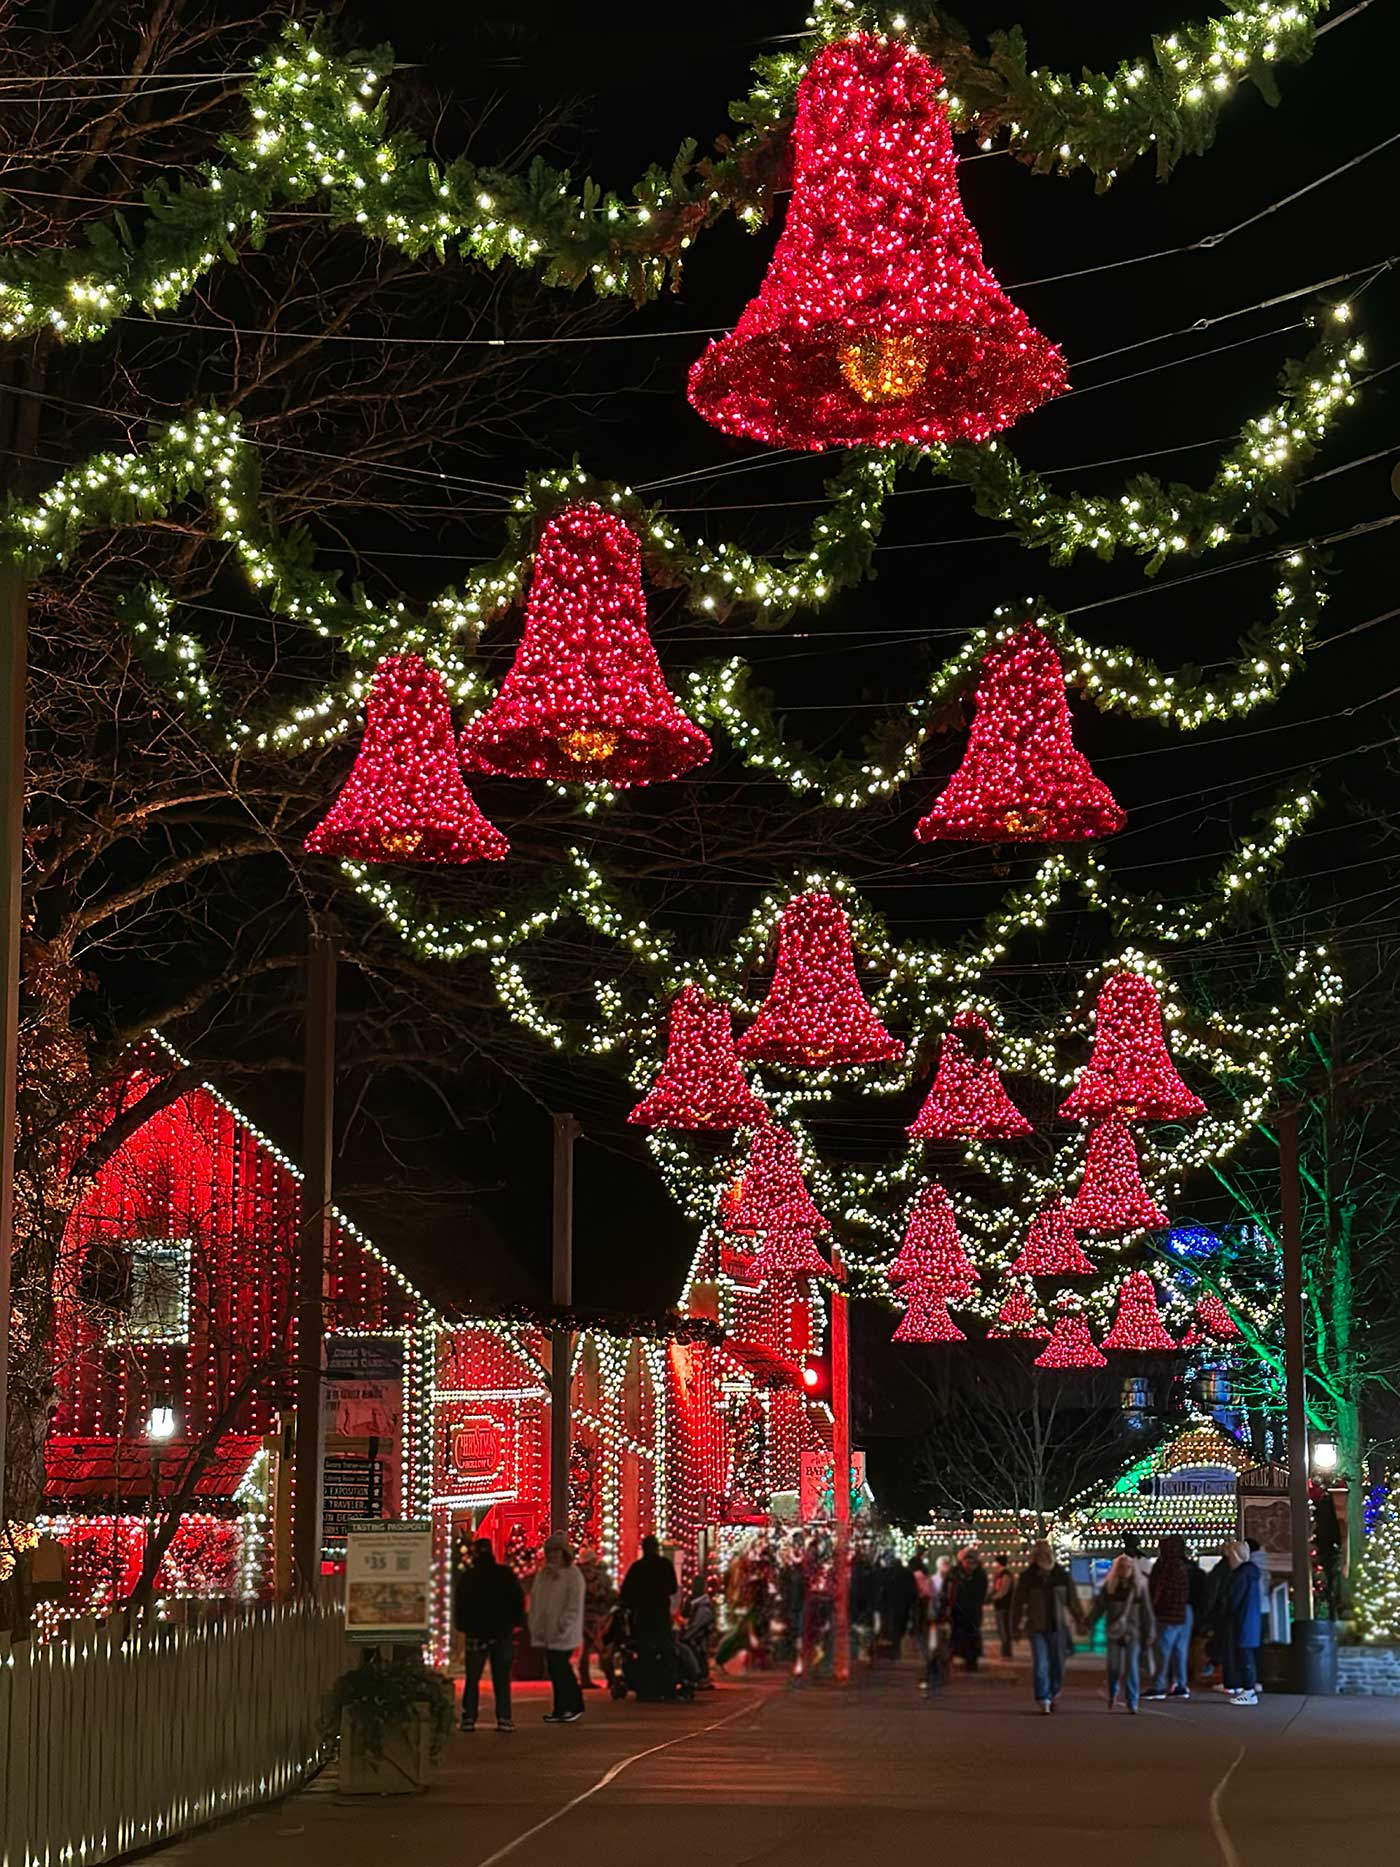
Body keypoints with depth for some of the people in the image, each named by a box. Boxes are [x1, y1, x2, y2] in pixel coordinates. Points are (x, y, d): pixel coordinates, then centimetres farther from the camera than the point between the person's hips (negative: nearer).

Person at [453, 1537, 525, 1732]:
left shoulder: (466, 1577, 0)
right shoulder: (507, 1575, -1)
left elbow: (459, 1605, 5)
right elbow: (519, 1600, 3)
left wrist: (461, 1627, 15)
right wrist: (515, 1622, 12)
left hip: (476, 1634, 0)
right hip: (503, 1634, 0)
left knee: (472, 1679, 6)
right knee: (502, 1679, 3)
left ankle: (468, 1719, 1)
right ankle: (503, 1719, -4)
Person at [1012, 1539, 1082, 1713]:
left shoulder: (1062, 1575, 1)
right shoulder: (1027, 1576, -3)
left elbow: (1073, 1600, 9)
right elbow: (1018, 1602, 2)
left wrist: (1080, 1621, 10)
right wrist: (1016, 1626, 1)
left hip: (1058, 1627, 2)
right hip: (1037, 1628, -2)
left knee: (1058, 1666, 8)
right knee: (1040, 1666, -9)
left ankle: (1053, 1695, 29)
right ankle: (1044, 1700, -6)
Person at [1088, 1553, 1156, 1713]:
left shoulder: (1139, 1587, 2)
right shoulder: (1109, 1586, 2)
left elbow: (1147, 1612, 5)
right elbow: (1099, 1607, 3)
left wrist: (1150, 1634, 4)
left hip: (1132, 1634, -1)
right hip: (1114, 1633, 1)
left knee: (1131, 1668, -6)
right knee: (1113, 1667, 2)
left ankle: (1132, 1703, 0)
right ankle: (1112, 1693, 30)